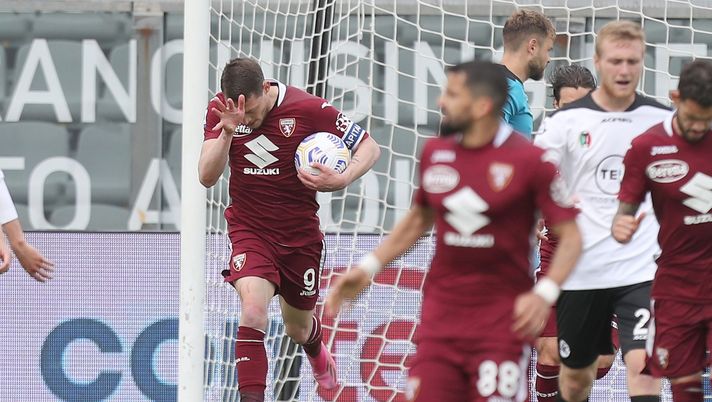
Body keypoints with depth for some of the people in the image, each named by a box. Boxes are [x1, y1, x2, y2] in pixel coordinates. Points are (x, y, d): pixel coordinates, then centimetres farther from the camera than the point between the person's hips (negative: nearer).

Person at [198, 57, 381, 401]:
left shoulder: (307, 109, -18)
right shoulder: (220, 111, -11)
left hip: (300, 233, 0)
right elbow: (206, 177, -16)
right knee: (253, 307, -27)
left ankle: (317, 351, 56)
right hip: (250, 229, 0)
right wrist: (227, 130, -32)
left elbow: (369, 147, -10)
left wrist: (342, 180, -29)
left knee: (298, 328, 18)